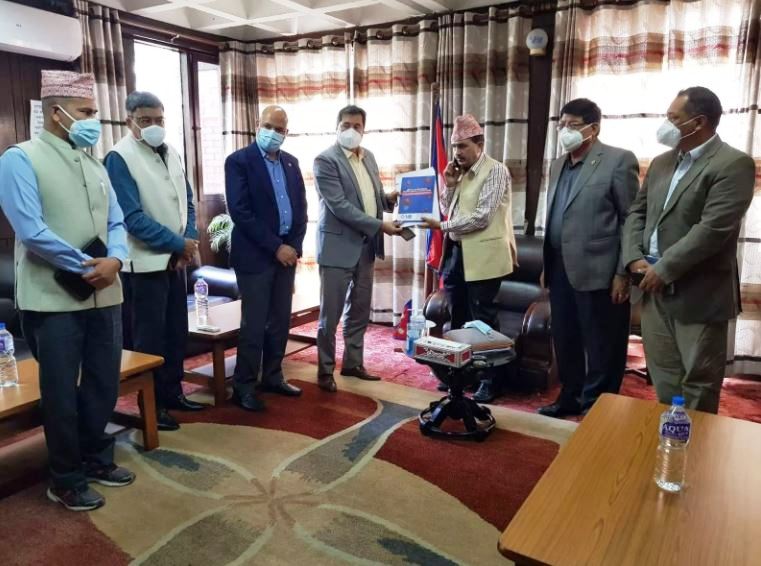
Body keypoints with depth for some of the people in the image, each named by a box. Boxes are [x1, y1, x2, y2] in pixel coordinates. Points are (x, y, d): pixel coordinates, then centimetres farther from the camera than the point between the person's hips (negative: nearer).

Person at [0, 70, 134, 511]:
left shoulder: (95, 165, 12)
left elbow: (116, 222, 9)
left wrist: (114, 260, -10)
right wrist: (85, 267, -14)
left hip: (104, 294, 6)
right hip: (54, 298, -6)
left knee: (104, 384, 14)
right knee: (62, 392, 6)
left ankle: (96, 459, 35)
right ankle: (65, 479, 24)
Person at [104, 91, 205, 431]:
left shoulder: (171, 153, 10)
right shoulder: (119, 158, -12)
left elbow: (186, 200, 12)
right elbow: (132, 217, -18)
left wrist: (189, 239, -5)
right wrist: (179, 243, -16)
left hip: (175, 257, 7)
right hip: (144, 261, -7)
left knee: (176, 329, 14)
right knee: (149, 335, 1)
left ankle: (172, 391, 28)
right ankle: (152, 404, 14)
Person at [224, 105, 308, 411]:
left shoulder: (291, 162, 12)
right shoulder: (238, 161, -6)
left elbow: (301, 206, 12)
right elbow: (239, 211, -15)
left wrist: (294, 245, -2)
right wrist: (275, 246, -17)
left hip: (287, 252, 6)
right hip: (255, 254, -6)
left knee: (281, 321, 12)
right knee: (254, 324, -1)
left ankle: (273, 376, 26)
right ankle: (244, 386, 11)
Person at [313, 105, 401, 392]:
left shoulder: (369, 156, 12)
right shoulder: (325, 160, -11)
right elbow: (339, 205, -19)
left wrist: (389, 199, -3)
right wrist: (379, 225, -21)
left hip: (366, 244, 7)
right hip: (338, 245, -7)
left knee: (360, 310, 15)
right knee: (331, 313, 2)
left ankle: (353, 363, 28)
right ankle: (325, 370, 15)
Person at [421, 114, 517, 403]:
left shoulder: (495, 171, -9)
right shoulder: (460, 172, 12)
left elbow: (482, 217, -18)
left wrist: (442, 226, -16)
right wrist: (449, 185, 0)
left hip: (482, 255, -7)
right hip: (456, 252, 7)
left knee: (483, 319, 0)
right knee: (456, 317, 15)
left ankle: (490, 379, 14)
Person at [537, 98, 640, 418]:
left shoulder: (619, 161, -6)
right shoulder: (558, 165, 15)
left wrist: (624, 273, -13)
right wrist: (546, 266, 15)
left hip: (597, 272, -7)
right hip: (561, 270, 7)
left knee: (601, 348, 4)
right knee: (565, 341, 15)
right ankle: (571, 397, 31)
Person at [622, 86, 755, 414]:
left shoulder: (733, 164, -11)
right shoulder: (661, 163, 13)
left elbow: (712, 229, -20)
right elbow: (637, 212, 13)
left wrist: (662, 269, -16)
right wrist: (635, 258, -3)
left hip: (699, 295, -7)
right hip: (655, 289, 7)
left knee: (698, 383, 7)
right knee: (663, 378, 16)